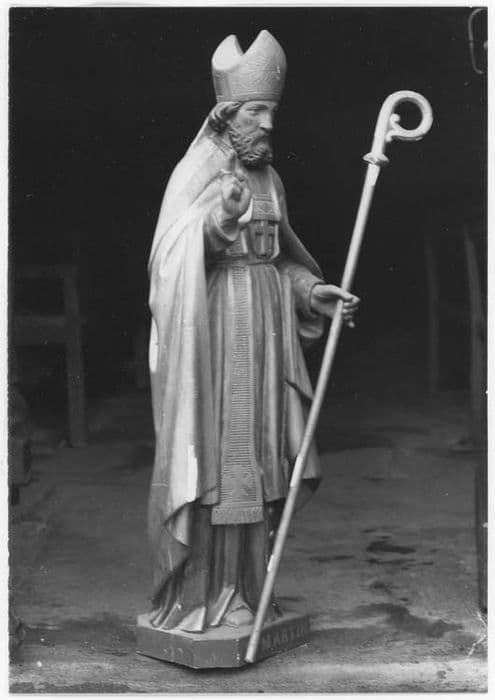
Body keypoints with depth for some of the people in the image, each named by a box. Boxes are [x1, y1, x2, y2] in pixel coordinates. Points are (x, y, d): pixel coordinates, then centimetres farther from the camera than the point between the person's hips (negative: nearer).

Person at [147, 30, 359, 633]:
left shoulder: (269, 178, 13)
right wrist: (216, 221, -30)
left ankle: (242, 591, 17)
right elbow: (171, 261, -15)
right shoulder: (196, 173, -6)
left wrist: (312, 292, 3)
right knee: (208, 457, -4)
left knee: (256, 460, 8)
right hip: (213, 330, -6)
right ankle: (193, 594, 6)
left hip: (266, 333, 7)